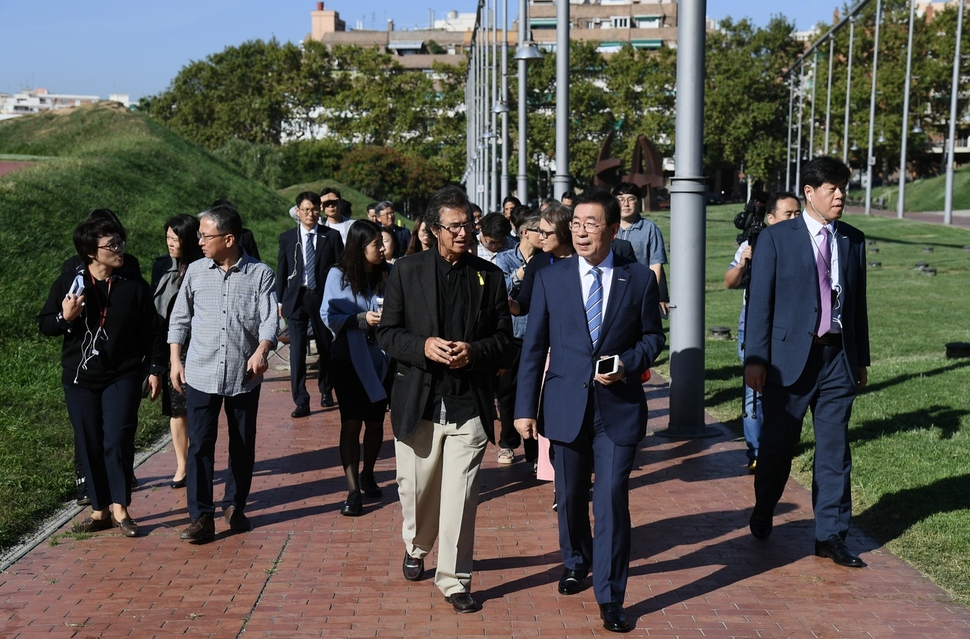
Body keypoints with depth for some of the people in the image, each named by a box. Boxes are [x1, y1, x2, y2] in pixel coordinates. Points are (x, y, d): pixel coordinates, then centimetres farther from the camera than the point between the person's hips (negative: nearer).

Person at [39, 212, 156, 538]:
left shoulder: (135, 285, -2)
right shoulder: (68, 282, -2)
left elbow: (149, 332, 3)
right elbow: (45, 325, 4)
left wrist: (153, 371, 2)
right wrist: (64, 317, -17)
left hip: (123, 377, -1)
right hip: (80, 378, 2)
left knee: (118, 439, -10)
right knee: (89, 444, 7)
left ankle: (120, 507, 4)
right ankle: (100, 510, 18)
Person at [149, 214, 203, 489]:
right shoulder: (161, 267, 5)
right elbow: (154, 310, 7)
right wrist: (156, 360, 5)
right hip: (167, 349, 4)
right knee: (175, 408, 9)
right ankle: (182, 464, 19)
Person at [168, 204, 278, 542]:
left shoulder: (261, 274, -3)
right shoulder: (196, 271, 4)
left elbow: (269, 320, -10)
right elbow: (179, 319, 11)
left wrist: (261, 352, -28)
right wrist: (175, 361, 4)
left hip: (244, 376, -1)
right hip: (200, 374, 1)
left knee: (243, 445, 10)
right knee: (199, 445, -3)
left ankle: (235, 506, 28)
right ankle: (201, 516, 4)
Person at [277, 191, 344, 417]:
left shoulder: (332, 236, 2)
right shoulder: (287, 237, 6)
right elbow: (282, 270, 10)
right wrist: (280, 300, 7)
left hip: (324, 297, 0)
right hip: (296, 298, 0)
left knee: (326, 347, 12)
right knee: (297, 350, -6)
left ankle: (326, 390, 31)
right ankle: (301, 401, -3)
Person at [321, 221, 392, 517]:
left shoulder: (388, 275, 0)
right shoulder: (338, 275, -5)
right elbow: (328, 315, -7)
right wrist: (362, 318, -18)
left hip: (380, 359, 3)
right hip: (349, 359, -2)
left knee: (375, 420, 11)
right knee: (351, 422, -6)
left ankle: (367, 475, 33)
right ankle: (353, 490, -2)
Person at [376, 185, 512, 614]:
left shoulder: (489, 276, 5)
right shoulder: (407, 271, 2)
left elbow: (503, 336, 7)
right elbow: (387, 333, 2)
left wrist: (475, 350, -13)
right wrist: (424, 346, -17)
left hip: (469, 403, 0)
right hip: (418, 400, 1)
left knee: (460, 497, -2)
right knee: (415, 489, 14)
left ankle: (454, 579, 13)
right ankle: (416, 547, 43)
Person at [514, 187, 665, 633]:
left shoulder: (639, 278, 0)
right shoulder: (550, 278, 1)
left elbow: (653, 336, 8)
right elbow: (534, 346, 2)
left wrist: (628, 364, -13)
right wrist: (525, 408, -1)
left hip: (619, 407, -1)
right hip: (566, 405, 2)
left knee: (612, 498, -4)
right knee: (570, 496, 16)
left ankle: (610, 597, 8)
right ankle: (576, 563, 42)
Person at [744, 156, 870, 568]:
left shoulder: (853, 240, 9)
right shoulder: (776, 237, -3)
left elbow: (858, 302, 12)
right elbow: (760, 301, -5)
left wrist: (861, 359, 13)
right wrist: (755, 358, -9)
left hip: (838, 358, 3)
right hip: (791, 356, -3)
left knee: (835, 449, 6)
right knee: (778, 443, 10)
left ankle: (831, 535, 16)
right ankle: (763, 515, 33)